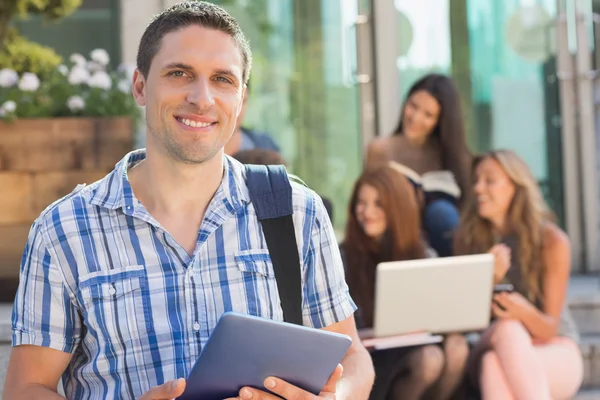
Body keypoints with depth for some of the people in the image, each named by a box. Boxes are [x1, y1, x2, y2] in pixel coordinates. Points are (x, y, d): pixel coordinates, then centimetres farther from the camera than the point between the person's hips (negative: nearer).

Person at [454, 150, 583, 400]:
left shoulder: (552, 241, -9)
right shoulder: (468, 238, 1)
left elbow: (549, 329, -9)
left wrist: (525, 313, -32)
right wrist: (491, 279, -23)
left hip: (556, 354, -2)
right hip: (491, 347, 2)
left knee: (510, 332, -36)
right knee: (506, 329, -35)